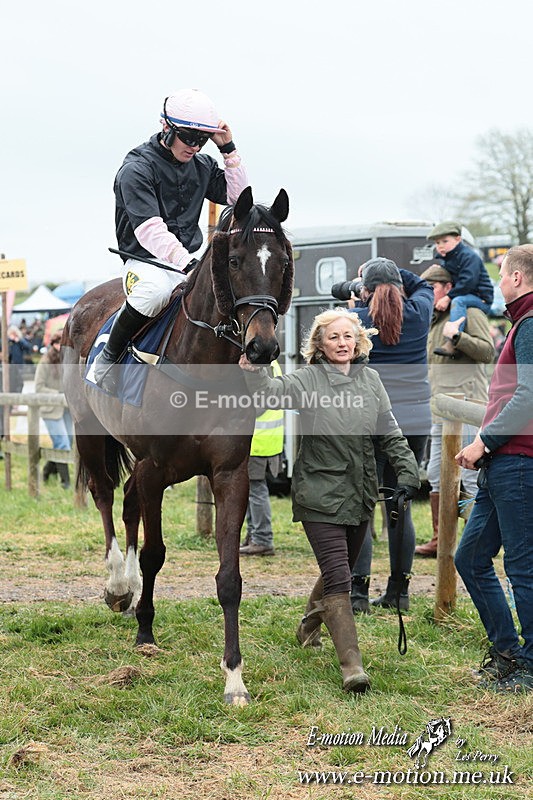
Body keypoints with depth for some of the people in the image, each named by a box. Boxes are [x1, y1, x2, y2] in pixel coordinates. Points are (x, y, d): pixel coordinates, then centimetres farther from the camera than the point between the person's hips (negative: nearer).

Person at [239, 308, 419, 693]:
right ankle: (352, 664, -12)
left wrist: (407, 472, -3)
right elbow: (271, 393, -25)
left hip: (360, 495, 5)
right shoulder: (307, 380, -7)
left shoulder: (370, 379, 7)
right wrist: (252, 368, -44)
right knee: (338, 578, -12)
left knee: (340, 570, 21)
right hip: (320, 497, -5)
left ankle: (309, 626, 47)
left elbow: (391, 433, 8)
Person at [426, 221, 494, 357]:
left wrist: (448, 297, -27)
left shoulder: (469, 256, -14)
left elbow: (468, 282, -25)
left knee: (458, 301, -35)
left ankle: (451, 342, -49)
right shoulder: (448, 260, 16)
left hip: (481, 299, -11)